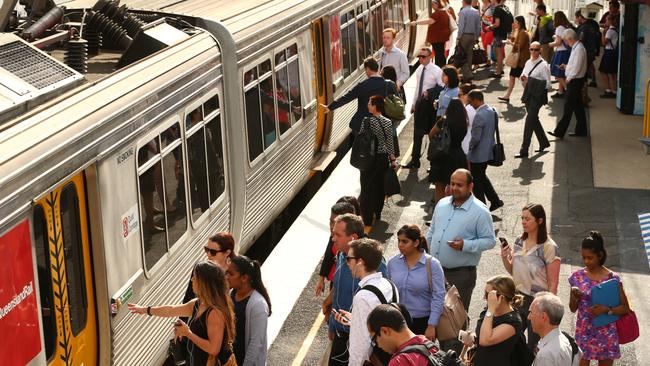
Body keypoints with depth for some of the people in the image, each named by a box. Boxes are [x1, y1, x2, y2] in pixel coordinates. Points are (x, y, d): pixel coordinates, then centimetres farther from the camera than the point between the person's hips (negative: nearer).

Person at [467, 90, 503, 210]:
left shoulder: (479, 116, -26)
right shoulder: (491, 110, 2)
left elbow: (475, 138, -24)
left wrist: (470, 146, -6)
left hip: (478, 154, -9)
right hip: (489, 151, 9)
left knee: (476, 181, 7)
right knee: (482, 177, 25)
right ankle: (495, 200, 25)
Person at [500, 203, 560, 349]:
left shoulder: (549, 248, -15)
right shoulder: (519, 241, 4)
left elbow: (553, 284, -13)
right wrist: (504, 258, -5)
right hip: (518, 299, 6)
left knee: (533, 348, 5)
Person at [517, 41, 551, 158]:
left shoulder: (543, 65, -11)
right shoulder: (528, 63, 10)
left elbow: (547, 83, -11)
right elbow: (523, 76, 21)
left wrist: (531, 82, -17)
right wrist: (523, 79, -2)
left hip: (537, 96, -8)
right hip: (528, 94, 8)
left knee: (529, 121, -10)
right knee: (534, 119, 18)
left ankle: (524, 150, -7)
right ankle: (544, 142, 37)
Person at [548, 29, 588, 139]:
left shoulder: (579, 49, -19)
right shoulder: (576, 47, 12)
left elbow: (577, 67, -22)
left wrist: (569, 78, -14)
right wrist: (566, 66, 9)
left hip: (575, 80, -10)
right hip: (575, 80, 10)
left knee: (568, 107, -7)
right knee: (578, 106, 14)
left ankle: (560, 132, -6)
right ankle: (581, 130, 21)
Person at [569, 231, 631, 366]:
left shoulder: (612, 278, -8)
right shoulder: (577, 276, -2)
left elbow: (625, 308, -3)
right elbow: (573, 309, 4)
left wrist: (607, 310, -19)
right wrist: (575, 297, -16)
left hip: (606, 333, -1)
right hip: (583, 332, 1)